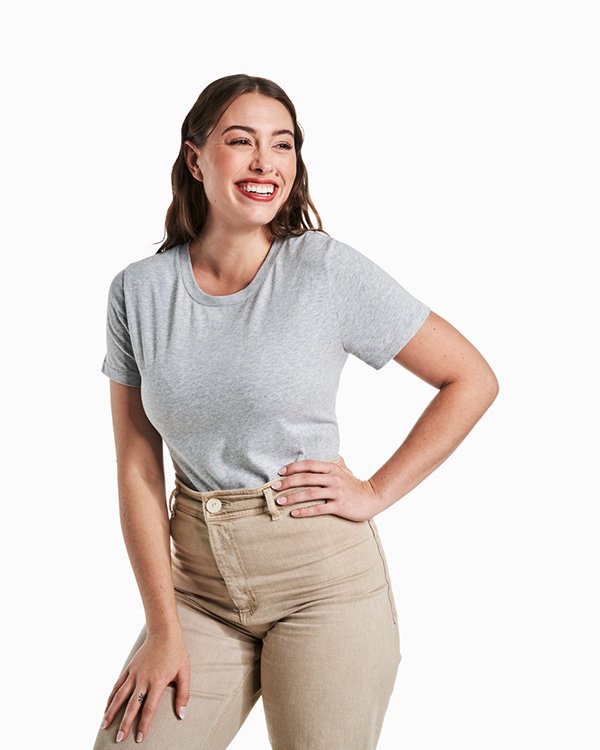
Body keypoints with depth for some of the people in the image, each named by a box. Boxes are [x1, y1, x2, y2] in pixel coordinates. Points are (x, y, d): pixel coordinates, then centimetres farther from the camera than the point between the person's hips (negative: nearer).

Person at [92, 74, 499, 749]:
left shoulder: (327, 269, -9)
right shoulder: (139, 290, 0)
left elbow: (472, 378, -3)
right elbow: (137, 468, -1)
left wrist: (376, 493, -6)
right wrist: (164, 631, -4)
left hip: (323, 575, -2)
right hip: (200, 582, 3)